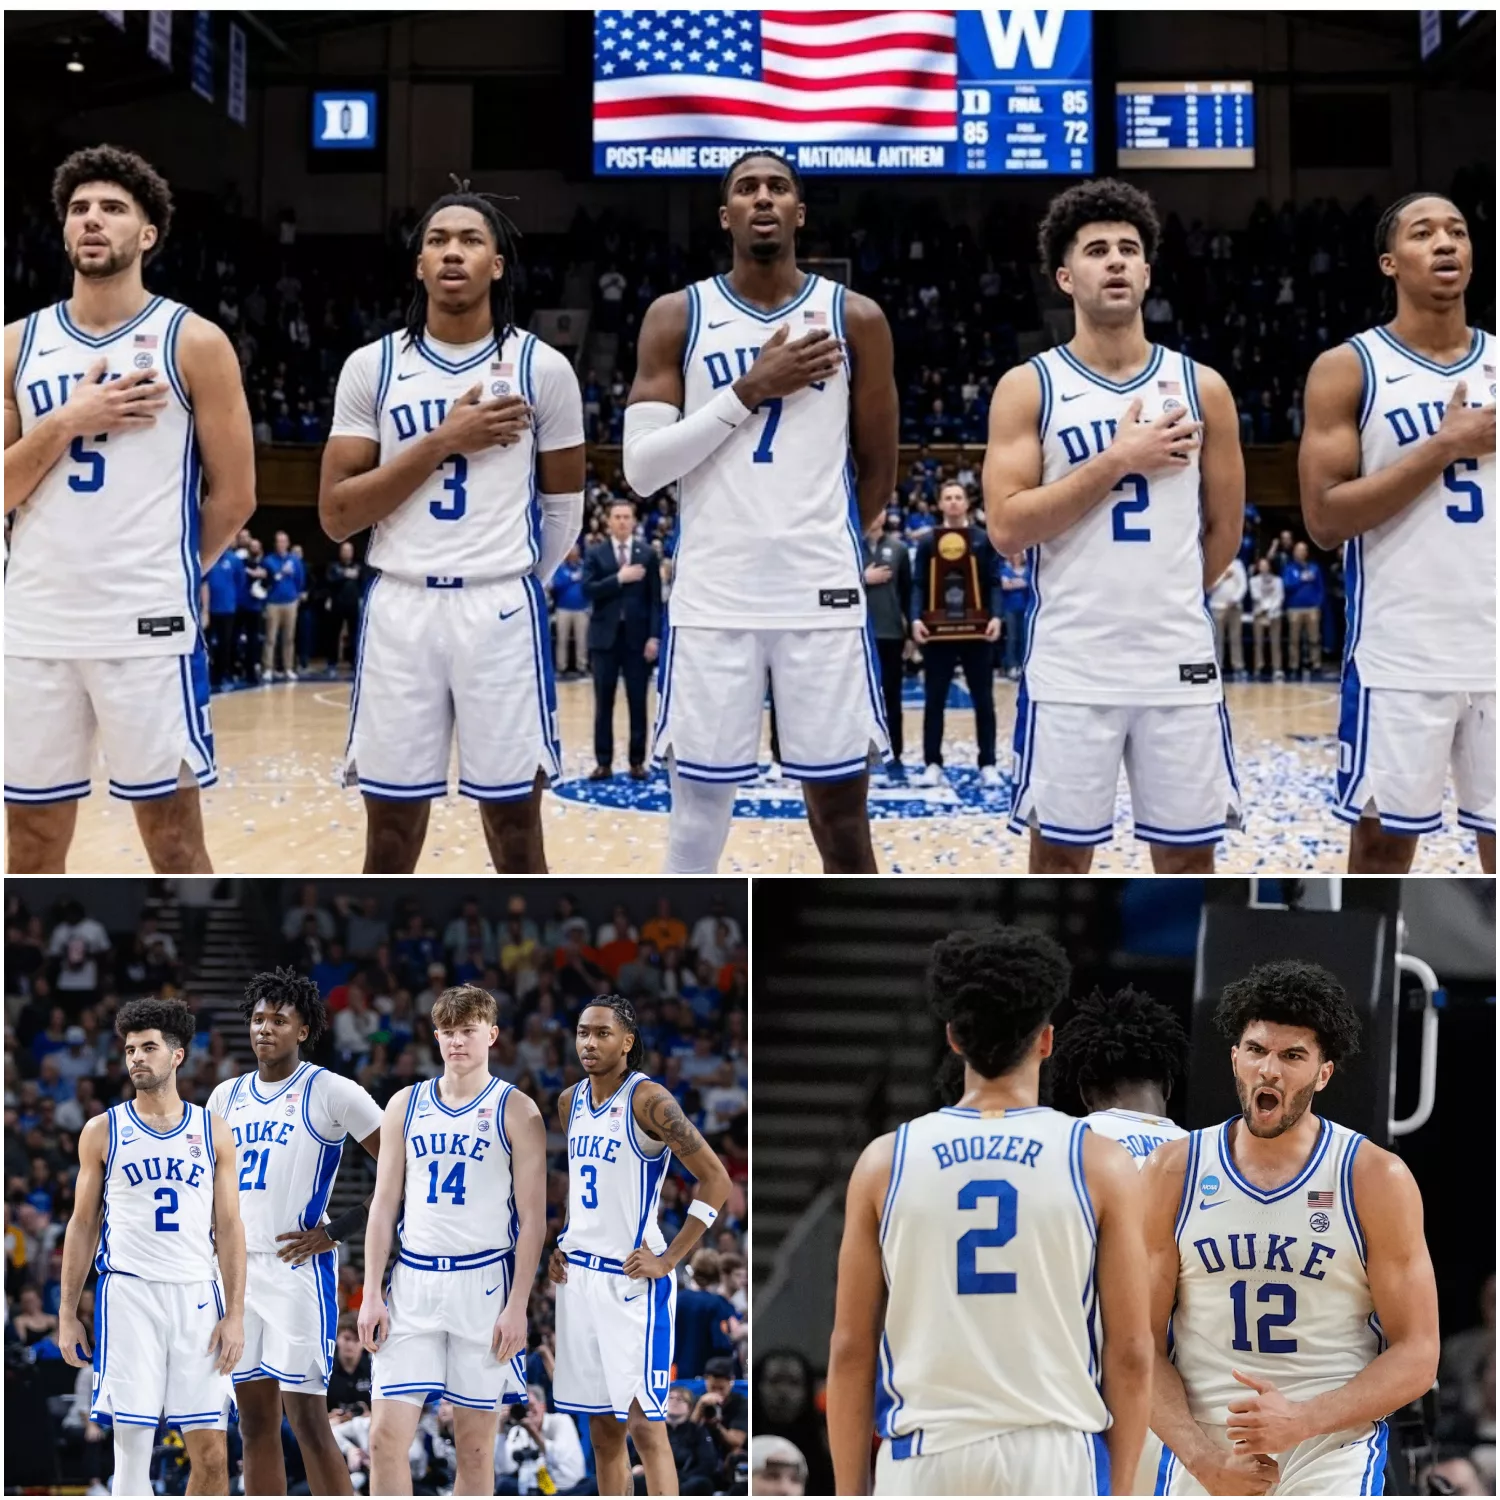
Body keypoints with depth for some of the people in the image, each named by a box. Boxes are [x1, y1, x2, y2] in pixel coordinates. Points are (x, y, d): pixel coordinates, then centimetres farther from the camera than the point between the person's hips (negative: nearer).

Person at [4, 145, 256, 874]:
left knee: (174, 842, 2)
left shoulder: (194, 343, -1)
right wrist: (67, 423, -8)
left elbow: (234, 496, 1)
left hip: (148, 628, -4)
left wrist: (162, 570, 6)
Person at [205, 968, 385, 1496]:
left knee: (307, 1418, -8)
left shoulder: (331, 1092, -6)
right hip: (236, 1269, 6)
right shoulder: (227, 1096, 13)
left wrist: (338, 1231, -11)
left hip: (298, 1269, -6)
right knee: (255, 1421, 8)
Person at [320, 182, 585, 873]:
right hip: (400, 609, 1)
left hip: (502, 611, -1)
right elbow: (336, 514, -4)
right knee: (389, 840, 4)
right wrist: (442, 441, -9)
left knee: (515, 831, 2)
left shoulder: (542, 367, 3)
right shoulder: (372, 367, 4)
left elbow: (563, 504, 13)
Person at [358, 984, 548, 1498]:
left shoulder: (515, 1110, -1)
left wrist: (517, 1305, -9)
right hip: (413, 1282, 3)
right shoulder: (405, 1104, 9)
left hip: (484, 1284, -3)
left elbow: (533, 1217, -3)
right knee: (386, 1437, -5)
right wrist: (372, 1295, 4)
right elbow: (384, 1205, 11)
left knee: (475, 1448, 3)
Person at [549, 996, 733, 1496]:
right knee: (602, 1427, 11)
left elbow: (715, 1178, -14)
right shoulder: (570, 1102, 10)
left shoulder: (648, 1100, -13)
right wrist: (562, 1243, 13)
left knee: (643, 1422, -8)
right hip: (578, 1276, 7)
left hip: (632, 1280, -7)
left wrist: (669, 1259, -15)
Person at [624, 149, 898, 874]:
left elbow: (878, 471, 13)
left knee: (841, 813, 2)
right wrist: (750, 392, -10)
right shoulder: (676, 318, 4)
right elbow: (640, 468, -6)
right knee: (698, 813, 3)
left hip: (822, 597, 0)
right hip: (711, 602, 0)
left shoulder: (855, 319, 5)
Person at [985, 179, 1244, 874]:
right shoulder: (1028, 388, 0)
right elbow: (1006, 526, -11)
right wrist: (1117, 462, -13)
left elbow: (1224, 531, 13)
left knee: (1187, 854, 6)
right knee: (1059, 851, 4)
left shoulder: (1202, 387, 6)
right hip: (1069, 668, -2)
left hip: (1179, 663, 2)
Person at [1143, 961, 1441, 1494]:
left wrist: (1303, 1420, -16)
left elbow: (1416, 1355, -2)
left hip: (1332, 1460, -2)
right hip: (1201, 1458, 2)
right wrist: (1202, 1456, -11)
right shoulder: (1172, 1173, 2)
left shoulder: (1377, 1180, -2)